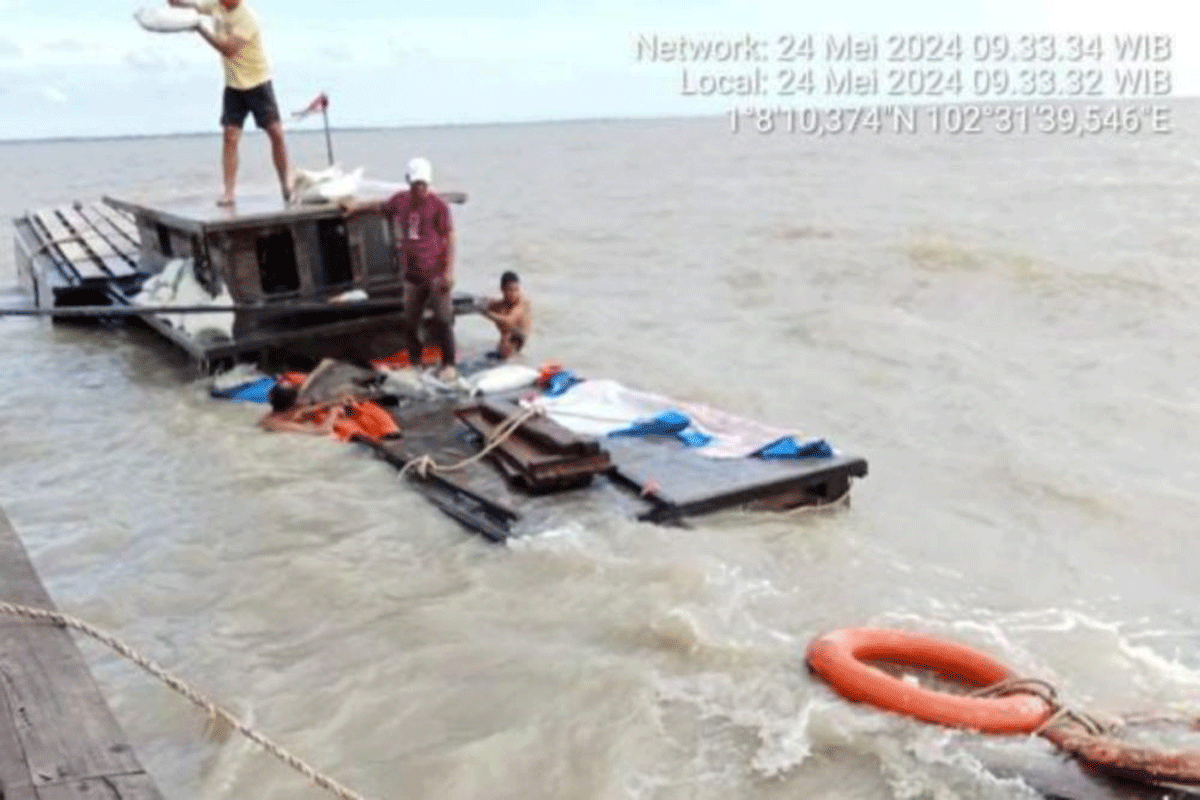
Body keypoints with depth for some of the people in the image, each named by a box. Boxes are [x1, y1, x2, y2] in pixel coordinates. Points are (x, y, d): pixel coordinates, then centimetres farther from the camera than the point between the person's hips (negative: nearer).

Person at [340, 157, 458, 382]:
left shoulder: (438, 205, -7)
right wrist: (358, 205, 38)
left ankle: (450, 365, 6)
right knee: (410, 322, 10)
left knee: (443, 321, -4)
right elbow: (380, 207, 31)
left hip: (436, 274, -6)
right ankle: (415, 364, 23)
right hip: (412, 275, 6)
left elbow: (450, 237, -9)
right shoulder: (400, 201, 9)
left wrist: (449, 270, -14)